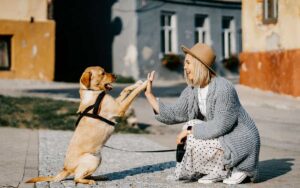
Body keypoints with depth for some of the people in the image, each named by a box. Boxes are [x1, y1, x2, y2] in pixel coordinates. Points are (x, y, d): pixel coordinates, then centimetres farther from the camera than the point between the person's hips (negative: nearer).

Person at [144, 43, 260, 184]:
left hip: (240, 142, -9)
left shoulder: (223, 89, -25)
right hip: (224, 138, 9)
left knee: (194, 142, -19)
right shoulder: (192, 90, 1)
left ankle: (234, 169, -3)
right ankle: (219, 171, 7)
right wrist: (149, 94, -2)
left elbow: (220, 126, -26)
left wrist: (190, 130, -18)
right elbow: (172, 114, 1)